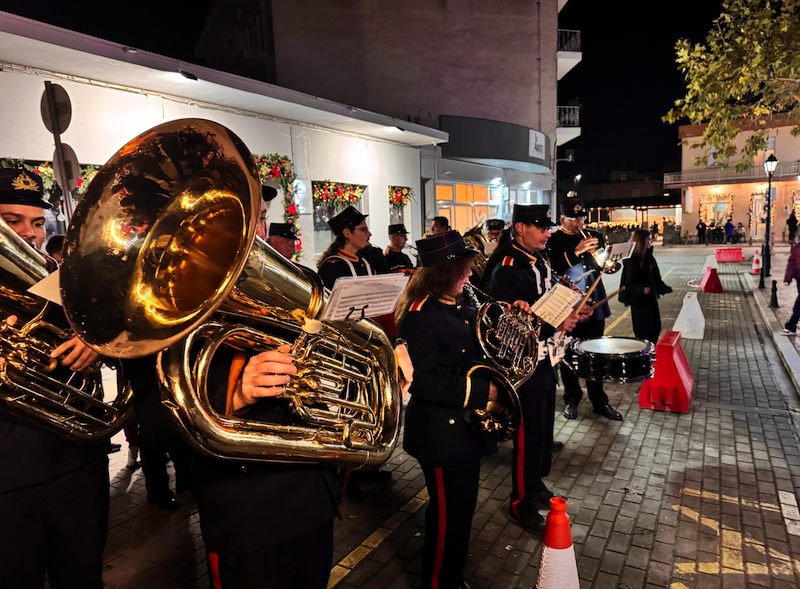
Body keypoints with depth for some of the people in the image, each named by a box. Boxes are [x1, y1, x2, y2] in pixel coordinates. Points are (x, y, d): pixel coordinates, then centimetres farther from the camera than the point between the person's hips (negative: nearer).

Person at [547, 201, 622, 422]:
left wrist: (598, 252, -10)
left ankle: (599, 401, 21)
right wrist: (576, 251, -27)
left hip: (595, 305, 5)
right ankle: (572, 399, 21)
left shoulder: (592, 236, 12)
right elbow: (553, 267, -20)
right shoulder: (553, 241, -4)